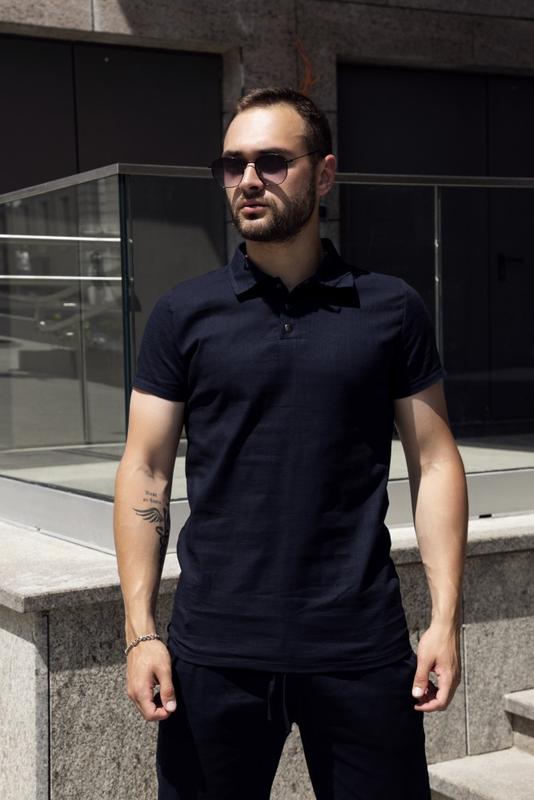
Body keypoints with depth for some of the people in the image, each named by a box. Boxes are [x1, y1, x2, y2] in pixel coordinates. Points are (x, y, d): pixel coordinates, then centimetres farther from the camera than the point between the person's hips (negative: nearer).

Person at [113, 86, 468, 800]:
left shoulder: (392, 310, 3)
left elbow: (433, 461, 4)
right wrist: (140, 631, -4)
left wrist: (446, 618, -3)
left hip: (362, 649, 0)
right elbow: (145, 471, 2)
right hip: (215, 652, 0)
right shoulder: (183, 314, 3)